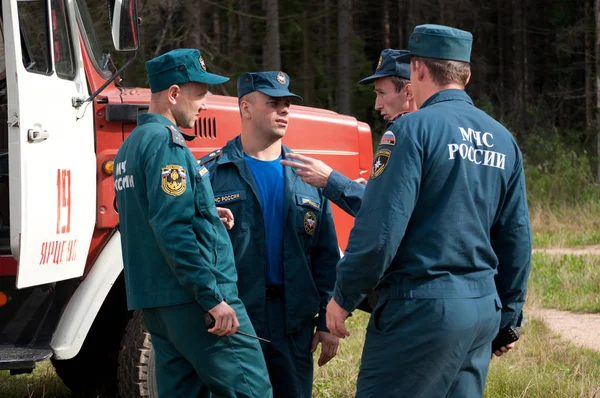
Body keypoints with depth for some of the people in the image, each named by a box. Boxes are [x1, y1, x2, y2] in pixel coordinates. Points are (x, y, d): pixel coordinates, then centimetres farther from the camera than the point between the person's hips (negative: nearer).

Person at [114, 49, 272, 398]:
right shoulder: (166, 142, -13)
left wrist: (206, 215, 11)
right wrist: (213, 297, -21)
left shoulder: (132, 145, 18)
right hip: (191, 297, -10)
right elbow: (173, 229, -21)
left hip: (153, 298, 10)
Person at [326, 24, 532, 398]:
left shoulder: (415, 128, -10)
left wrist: (343, 297, -4)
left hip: (422, 308, -7)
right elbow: (517, 239, 14)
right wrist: (508, 317, 23)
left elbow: (380, 228, -16)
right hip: (483, 310, 7)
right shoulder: (503, 140, 11)